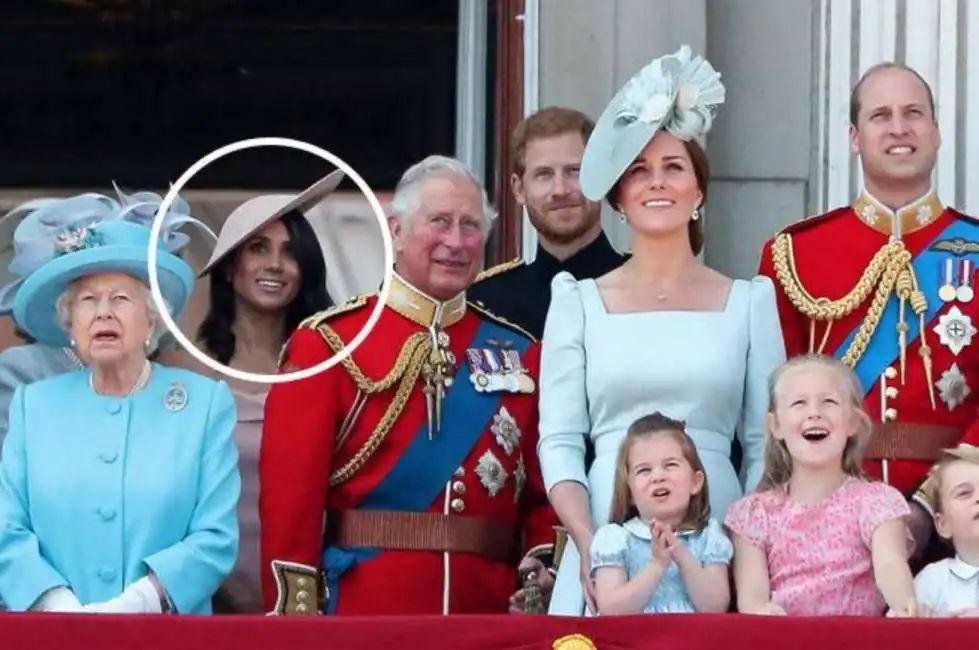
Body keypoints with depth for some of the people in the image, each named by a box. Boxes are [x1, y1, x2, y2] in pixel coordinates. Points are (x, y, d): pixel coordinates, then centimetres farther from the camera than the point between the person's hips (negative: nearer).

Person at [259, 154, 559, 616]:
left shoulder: (519, 353, 12)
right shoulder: (329, 343, 1)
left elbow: (544, 490, 11)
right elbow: (292, 490, -5)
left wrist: (545, 559, -8)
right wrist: (297, 613, -12)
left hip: (489, 610, 3)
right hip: (364, 607, -3)